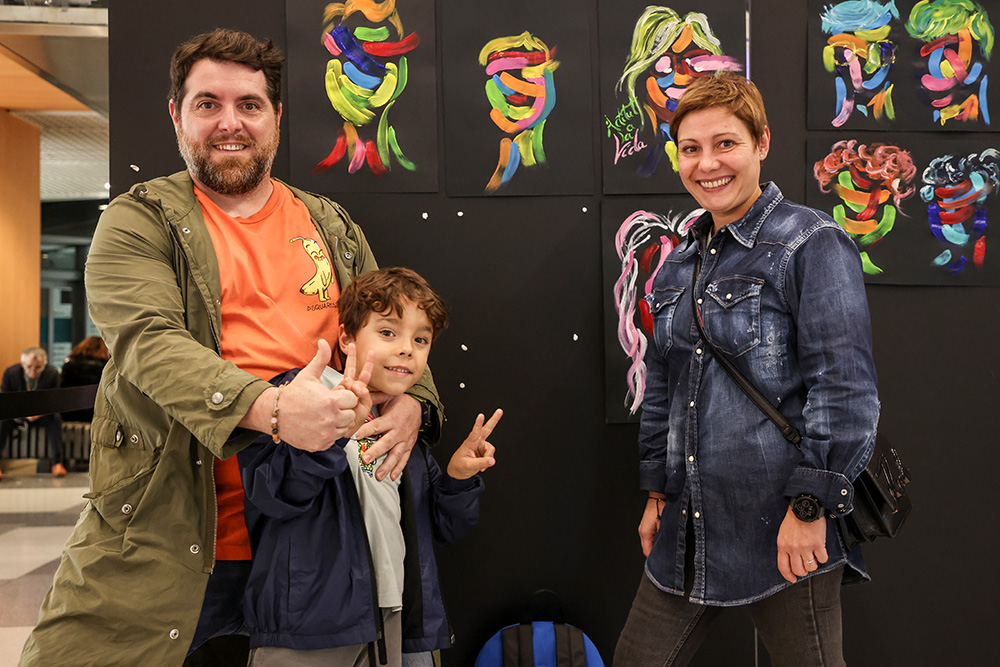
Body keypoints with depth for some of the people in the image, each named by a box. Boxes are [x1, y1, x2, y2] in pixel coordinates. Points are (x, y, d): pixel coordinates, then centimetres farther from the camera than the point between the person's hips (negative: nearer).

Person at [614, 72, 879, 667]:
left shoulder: (813, 245, -9)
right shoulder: (679, 265, 12)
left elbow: (844, 388, -14)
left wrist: (811, 506, -17)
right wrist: (658, 491, 18)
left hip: (786, 528, -6)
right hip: (691, 526, 7)